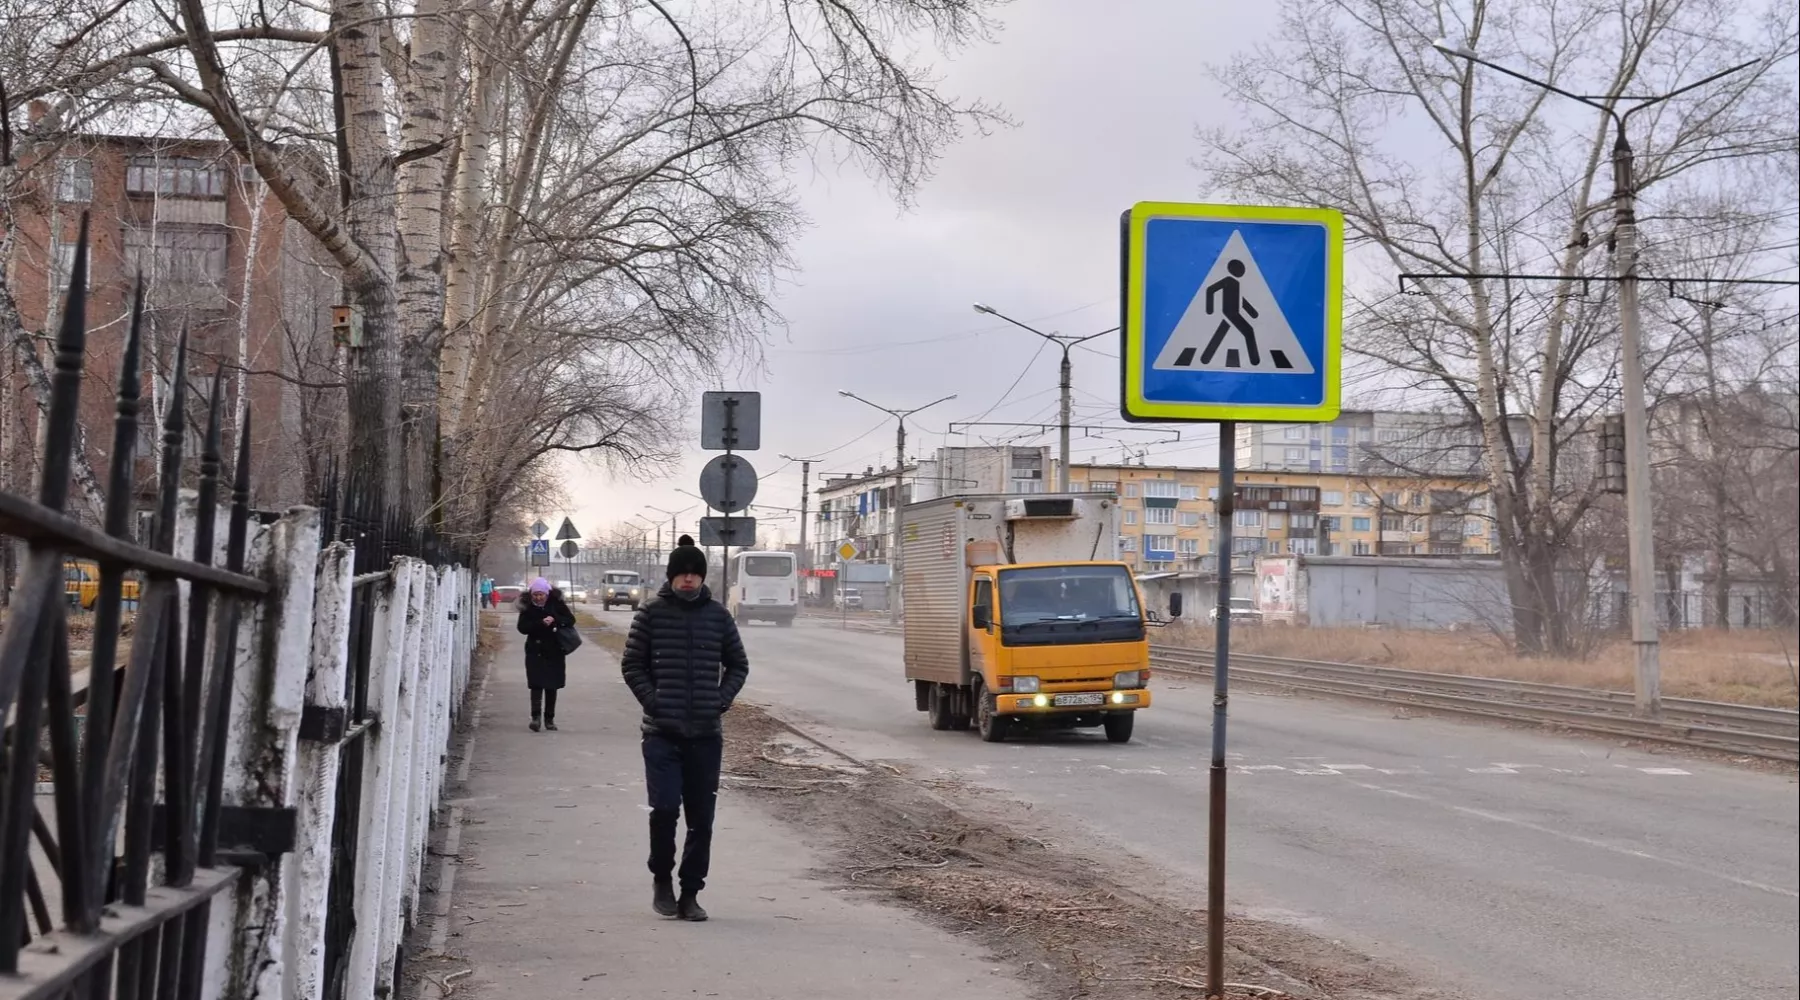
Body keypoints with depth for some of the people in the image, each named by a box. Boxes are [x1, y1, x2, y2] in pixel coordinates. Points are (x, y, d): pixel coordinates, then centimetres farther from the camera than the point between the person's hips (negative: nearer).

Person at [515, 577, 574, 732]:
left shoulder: (556, 604, -3)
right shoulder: (527, 607, -3)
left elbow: (571, 620, -5)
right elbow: (522, 627, -11)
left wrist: (555, 620, -23)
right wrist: (541, 623, -24)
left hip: (554, 651, 1)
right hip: (535, 651, -1)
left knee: (552, 686, 7)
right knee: (536, 684, -13)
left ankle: (549, 719, 15)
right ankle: (536, 717, -17)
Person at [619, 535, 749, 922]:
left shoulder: (718, 616, 5)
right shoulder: (651, 614, 0)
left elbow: (738, 665, 14)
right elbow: (632, 664, 5)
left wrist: (722, 699, 0)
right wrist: (652, 700, -7)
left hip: (706, 734, 2)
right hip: (662, 732, -2)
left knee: (701, 818, 4)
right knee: (664, 808, -12)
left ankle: (690, 893, 15)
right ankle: (661, 879, 12)